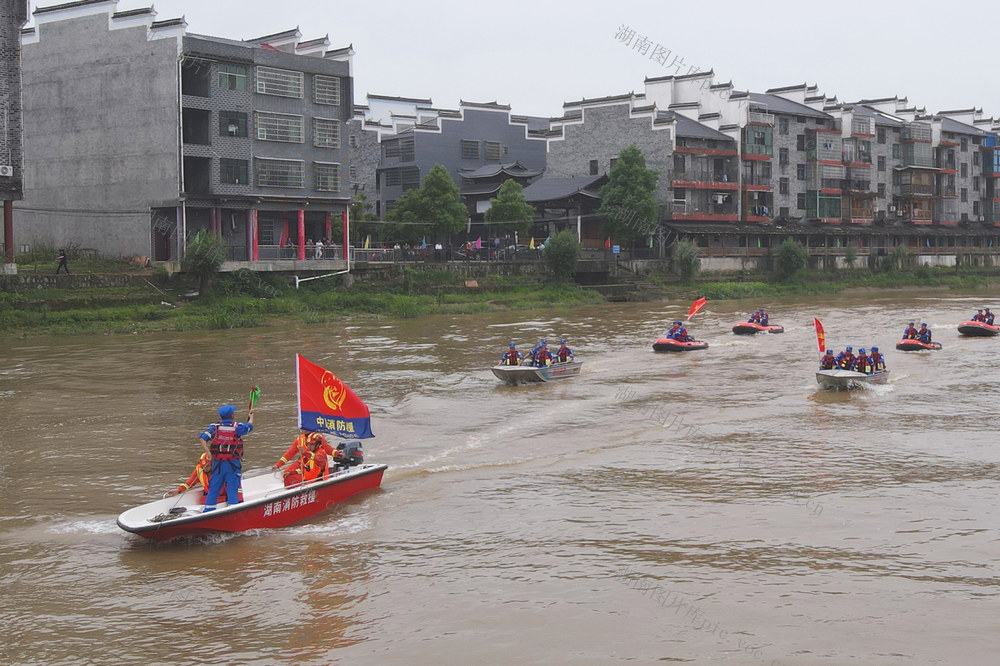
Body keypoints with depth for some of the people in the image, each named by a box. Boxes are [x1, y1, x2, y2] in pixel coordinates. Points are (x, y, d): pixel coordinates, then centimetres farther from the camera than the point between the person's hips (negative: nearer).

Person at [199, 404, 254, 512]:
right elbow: (250, 426, 15)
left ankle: (208, 512, 15)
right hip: (233, 464, -2)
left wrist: (208, 452, -15)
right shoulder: (238, 427, -4)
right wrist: (251, 416, 35)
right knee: (232, 489, 0)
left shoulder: (214, 427, 0)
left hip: (217, 463, 2)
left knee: (213, 488, 10)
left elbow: (201, 438, -12)